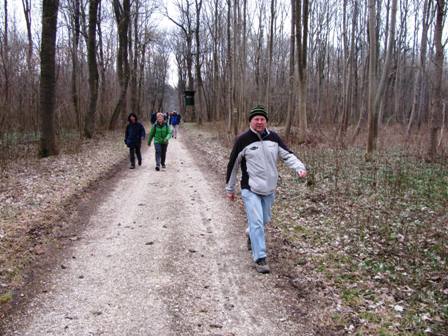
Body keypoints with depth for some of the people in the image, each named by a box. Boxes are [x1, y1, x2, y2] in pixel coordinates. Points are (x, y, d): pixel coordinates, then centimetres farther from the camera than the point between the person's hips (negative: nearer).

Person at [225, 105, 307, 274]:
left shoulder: (273, 137, 2)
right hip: (250, 190, -5)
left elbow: (287, 154, 5)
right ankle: (260, 258, -6)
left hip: (269, 189, 5)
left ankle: (251, 235, 50)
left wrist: (300, 167, -16)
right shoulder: (243, 140, -9)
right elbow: (233, 165, -1)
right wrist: (230, 189, 4)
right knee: (256, 222, -13)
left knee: (264, 220, 19)